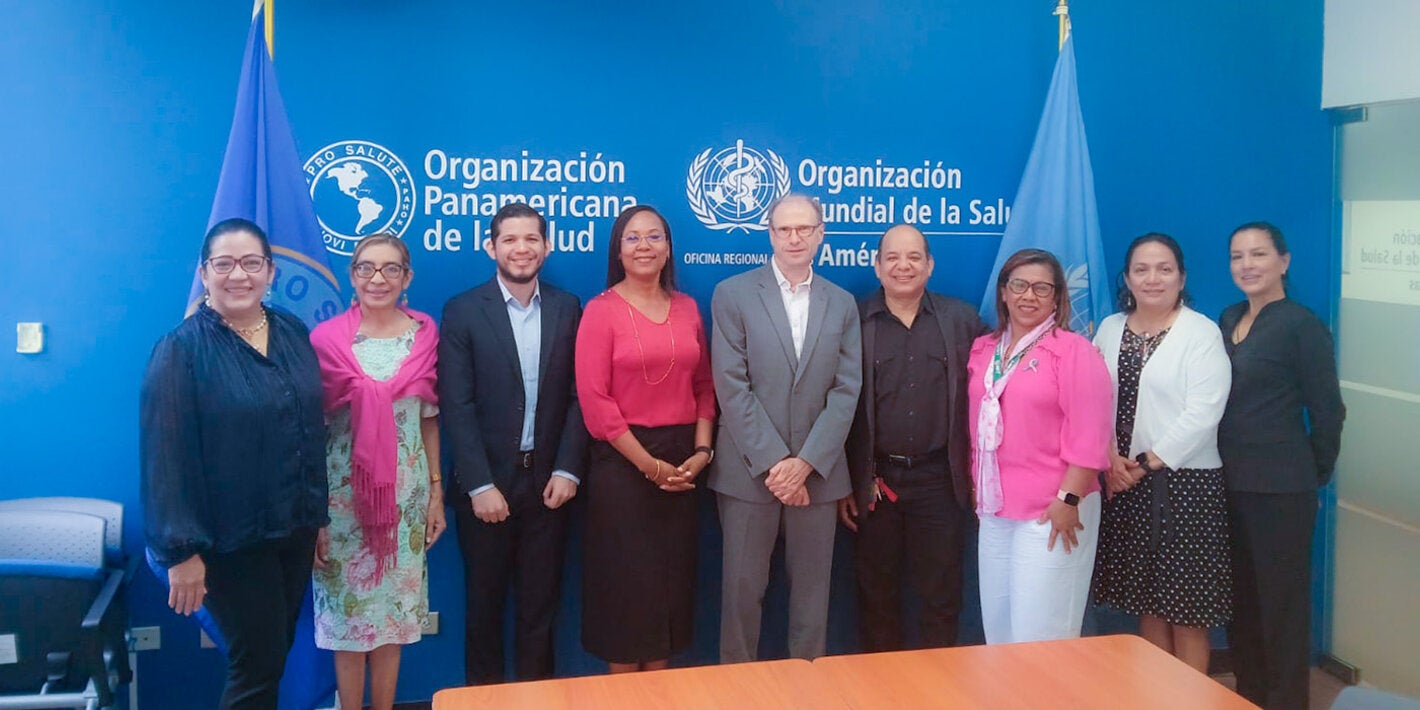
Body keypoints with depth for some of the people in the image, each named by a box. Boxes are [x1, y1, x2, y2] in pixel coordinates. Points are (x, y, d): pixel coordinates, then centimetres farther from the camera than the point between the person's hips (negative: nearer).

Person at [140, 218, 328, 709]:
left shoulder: (293, 334, 4)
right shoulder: (182, 349, -11)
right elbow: (166, 456, -14)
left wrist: (319, 516, 10)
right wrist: (182, 550, -17)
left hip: (296, 528, 5)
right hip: (231, 538, -5)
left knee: (275, 655, 16)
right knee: (258, 666, 2)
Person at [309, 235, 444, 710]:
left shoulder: (424, 334, 1)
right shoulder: (327, 338, -7)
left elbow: (429, 418, 7)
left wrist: (437, 491, 6)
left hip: (406, 491, 2)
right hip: (344, 492, -2)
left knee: (394, 606, 11)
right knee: (348, 607, 6)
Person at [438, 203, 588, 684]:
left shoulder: (567, 309, 4)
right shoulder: (463, 311, -4)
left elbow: (578, 396, 2)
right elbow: (457, 406, -9)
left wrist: (567, 470, -7)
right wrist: (480, 485, -14)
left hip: (548, 480, 2)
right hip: (486, 482, -2)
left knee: (541, 600, 11)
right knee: (484, 602, 12)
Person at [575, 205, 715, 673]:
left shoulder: (687, 308, 7)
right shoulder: (602, 310, -7)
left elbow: (704, 385, 10)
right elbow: (594, 400, -12)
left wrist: (702, 450, -5)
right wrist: (649, 464, -13)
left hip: (682, 463, 5)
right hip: (623, 462, -4)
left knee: (671, 579, 12)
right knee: (626, 581, 5)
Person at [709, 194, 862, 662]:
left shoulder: (841, 304, 9)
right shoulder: (733, 294, 0)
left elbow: (846, 390, 2)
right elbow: (731, 387, -7)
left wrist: (805, 462, -9)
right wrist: (772, 462, -12)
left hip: (817, 471, 2)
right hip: (749, 469, -2)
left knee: (812, 587, 9)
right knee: (742, 587, 4)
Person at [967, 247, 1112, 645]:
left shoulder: (1074, 350, -6)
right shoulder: (982, 350, 12)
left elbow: (1089, 435, -12)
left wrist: (1068, 499, -16)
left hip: (1052, 512, -6)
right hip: (994, 511, 6)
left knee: (1039, 633, -3)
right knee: (997, 627, 11)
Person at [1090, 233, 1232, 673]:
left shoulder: (1201, 333, -5)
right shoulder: (1110, 329, 10)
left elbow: (1203, 412, -13)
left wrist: (1150, 461, -13)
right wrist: (1110, 459, -7)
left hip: (1184, 482, -4)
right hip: (1124, 483, 5)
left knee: (1185, 606, 1)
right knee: (1146, 601, 12)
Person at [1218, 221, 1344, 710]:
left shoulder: (1302, 325, -10)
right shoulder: (1229, 319, 10)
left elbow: (1327, 413, -6)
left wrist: (1311, 478, 3)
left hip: (1280, 491, -6)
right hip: (1230, 485, 6)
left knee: (1282, 605, 5)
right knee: (1240, 602, 15)